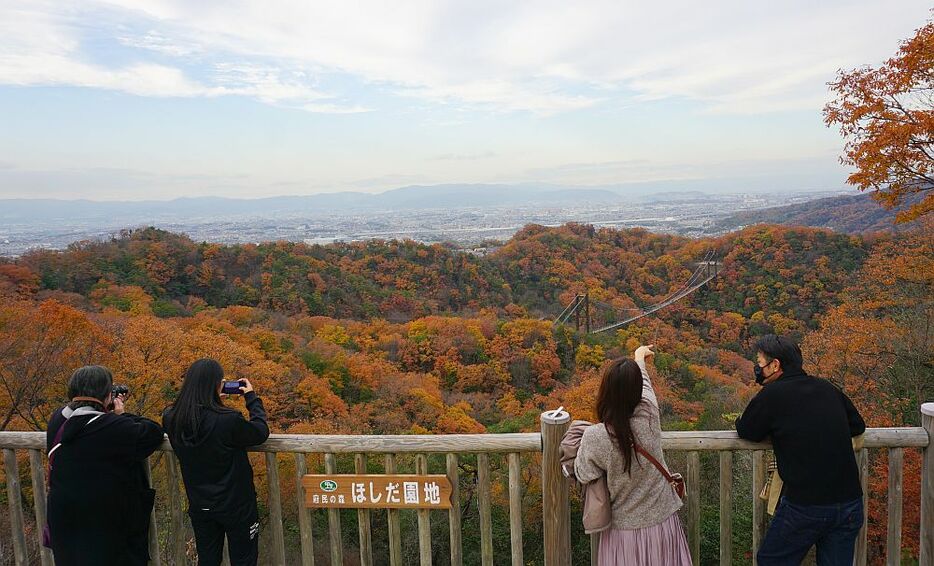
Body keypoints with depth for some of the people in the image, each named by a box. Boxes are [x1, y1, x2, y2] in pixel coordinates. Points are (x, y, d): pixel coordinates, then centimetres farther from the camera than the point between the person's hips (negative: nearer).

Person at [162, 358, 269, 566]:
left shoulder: (170, 419, -12)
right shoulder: (228, 420, -29)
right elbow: (261, 432, -12)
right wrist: (252, 397, -2)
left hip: (199, 506, 5)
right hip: (236, 505, -5)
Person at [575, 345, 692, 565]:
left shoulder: (594, 438, -25)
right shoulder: (649, 416, -19)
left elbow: (583, 476, -6)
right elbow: (645, 386, 3)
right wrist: (640, 360, 25)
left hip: (625, 530, -2)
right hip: (663, 523, 2)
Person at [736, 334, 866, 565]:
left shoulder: (772, 394, -10)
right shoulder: (827, 388, 8)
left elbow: (747, 431, 1)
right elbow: (858, 426, 20)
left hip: (806, 505, -6)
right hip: (850, 503, 6)